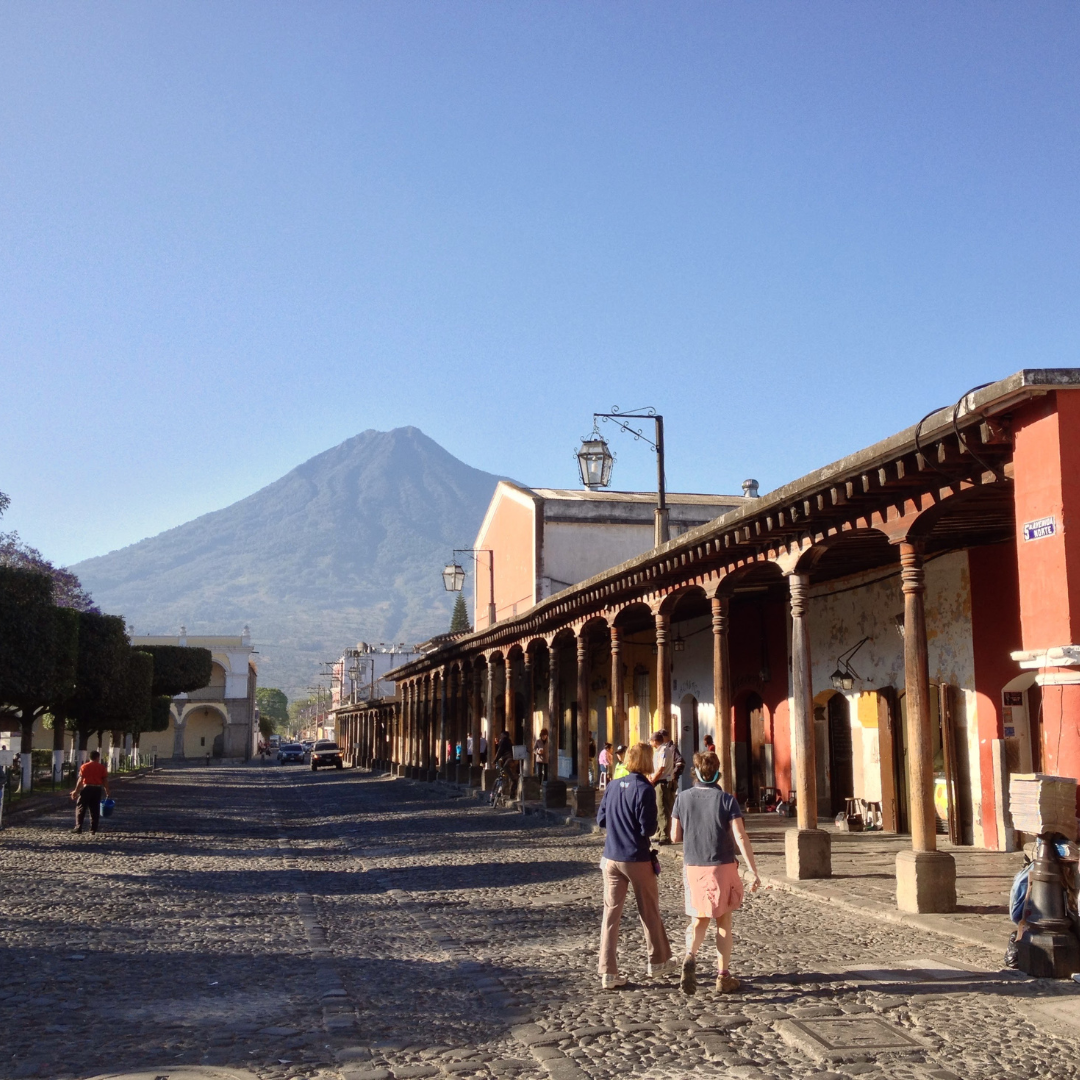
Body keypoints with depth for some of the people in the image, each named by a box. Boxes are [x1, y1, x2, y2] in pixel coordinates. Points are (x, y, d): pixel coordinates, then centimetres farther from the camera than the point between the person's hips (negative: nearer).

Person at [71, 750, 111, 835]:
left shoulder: (85, 766, -1)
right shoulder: (102, 768, 5)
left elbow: (80, 780, -6)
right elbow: (105, 781, 2)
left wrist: (76, 791, -1)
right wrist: (107, 793, 10)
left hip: (87, 788, -2)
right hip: (97, 789, 2)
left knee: (80, 808, 5)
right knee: (95, 810, 8)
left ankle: (78, 827, -2)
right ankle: (93, 829, 8)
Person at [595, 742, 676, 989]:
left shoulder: (612, 786, 3)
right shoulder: (644, 789, -14)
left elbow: (601, 820, 8)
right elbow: (648, 829, -16)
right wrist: (635, 828, 4)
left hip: (611, 857, 5)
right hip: (637, 858, -4)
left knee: (611, 912, 5)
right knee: (649, 911, 14)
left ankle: (608, 971, 3)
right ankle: (658, 960, 30)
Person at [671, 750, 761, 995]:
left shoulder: (683, 798, -2)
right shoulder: (726, 800, -9)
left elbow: (675, 836, 2)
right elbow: (741, 837, -13)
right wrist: (754, 871, -8)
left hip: (693, 867, 2)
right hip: (722, 867, -2)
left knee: (699, 920, 15)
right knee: (724, 922, 13)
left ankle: (690, 957, -12)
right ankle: (723, 976, 15)